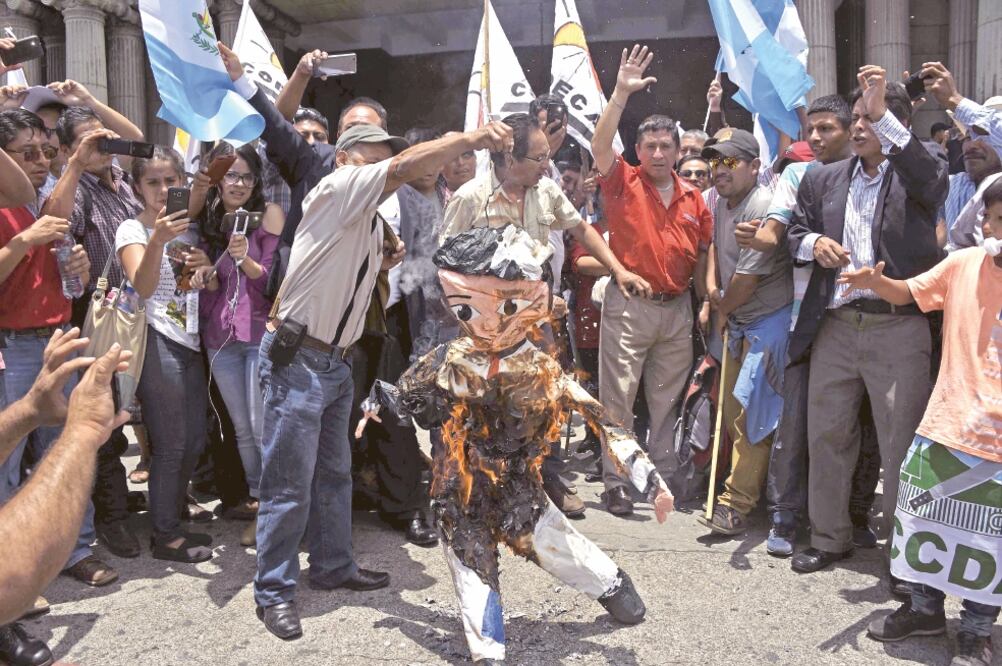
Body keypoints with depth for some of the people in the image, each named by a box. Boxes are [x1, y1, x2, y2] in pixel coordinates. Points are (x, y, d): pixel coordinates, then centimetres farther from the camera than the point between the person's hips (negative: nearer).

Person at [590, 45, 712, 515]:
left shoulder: (692, 197, 9)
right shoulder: (624, 184, -1)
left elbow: (702, 252, 14)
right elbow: (600, 145, -17)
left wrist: (707, 299, 6)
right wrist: (622, 93, -23)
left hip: (677, 309, 4)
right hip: (629, 304, -4)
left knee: (668, 401, 12)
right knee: (618, 397, -2)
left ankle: (664, 478, 24)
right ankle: (616, 484, 7)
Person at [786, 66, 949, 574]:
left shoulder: (915, 171, 2)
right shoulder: (824, 179, 14)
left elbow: (931, 179, -20)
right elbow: (794, 232, 15)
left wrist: (883, 115, -28)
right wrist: (813, 242, -8)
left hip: (898, 329, -4)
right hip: (835, 327, 4)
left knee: (901, 446, 1)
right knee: (826, 436, 11)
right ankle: (829, 538, 27)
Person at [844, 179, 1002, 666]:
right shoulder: (963, 264, 1)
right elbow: (907, 293, 13)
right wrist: (874, 282, -7)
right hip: (944, 424, 3)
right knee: (925, 516, 13)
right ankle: (925, 607, 34)